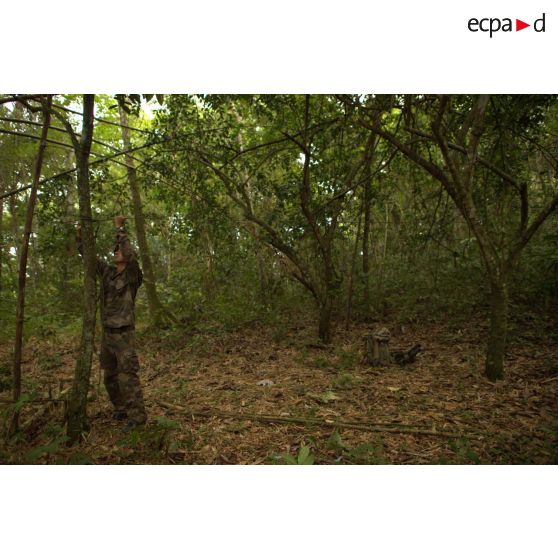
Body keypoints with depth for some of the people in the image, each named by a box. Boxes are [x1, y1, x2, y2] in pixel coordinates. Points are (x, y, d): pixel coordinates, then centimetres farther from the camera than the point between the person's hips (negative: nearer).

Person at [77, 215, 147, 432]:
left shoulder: (132, 275, -11)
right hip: (107, 333, 8)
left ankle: (137, 415, -2)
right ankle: (121, 409, 29)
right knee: (109, 375, 15)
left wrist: (119, 229, -25)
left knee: (128, 375, -9)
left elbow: (131, 255, -30)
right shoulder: (107, 272, 9)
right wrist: (80, 235, 3)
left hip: (124, 334, -8)